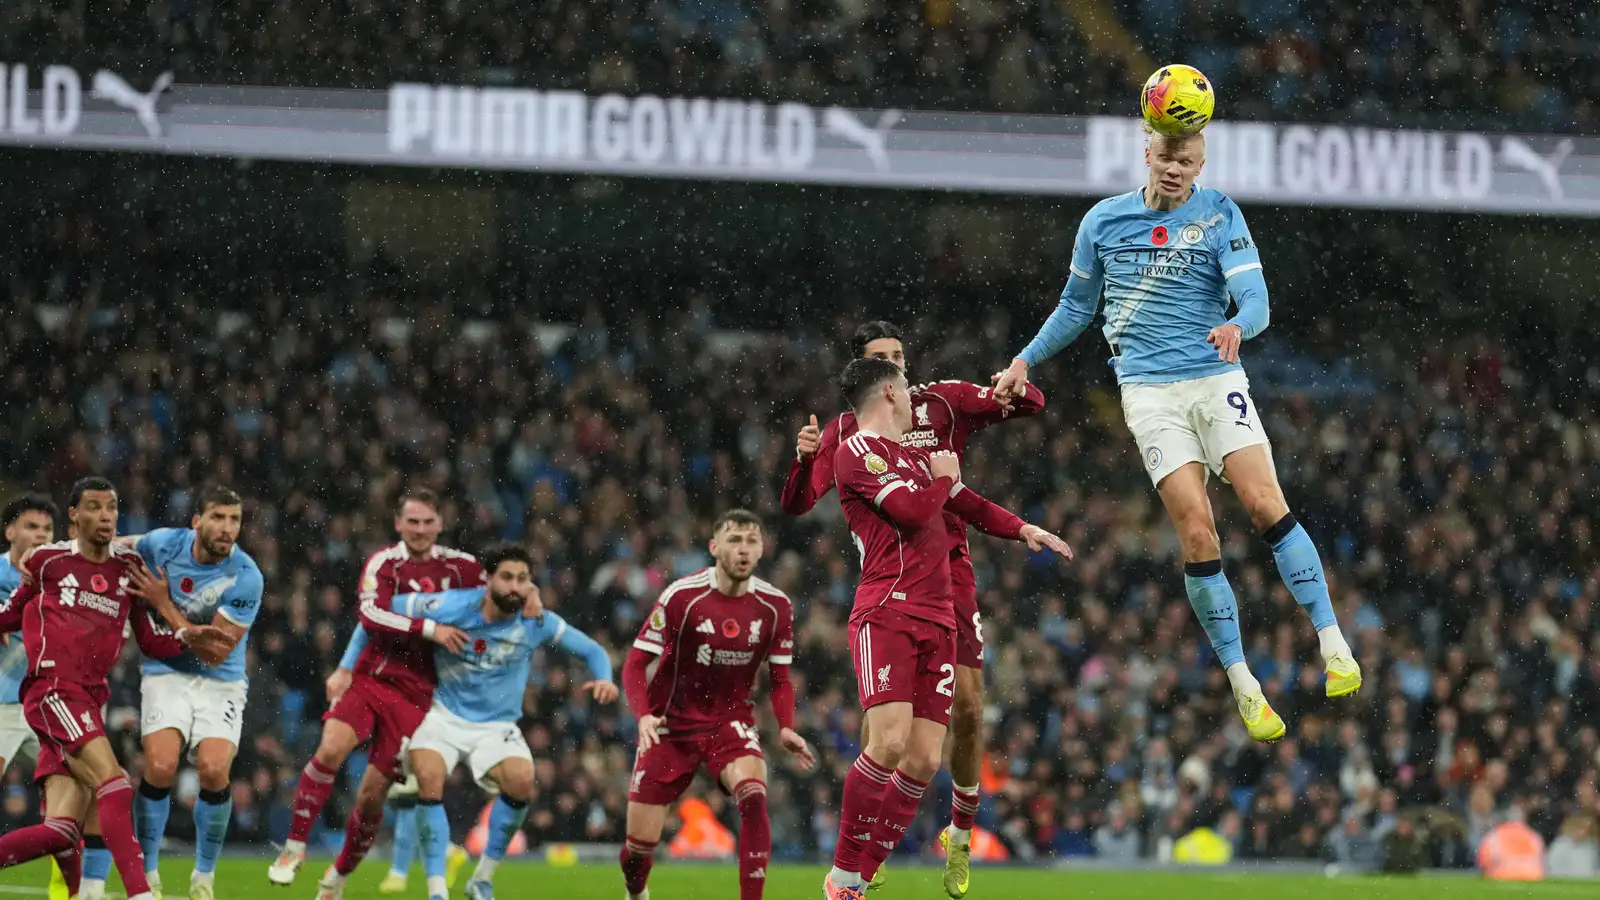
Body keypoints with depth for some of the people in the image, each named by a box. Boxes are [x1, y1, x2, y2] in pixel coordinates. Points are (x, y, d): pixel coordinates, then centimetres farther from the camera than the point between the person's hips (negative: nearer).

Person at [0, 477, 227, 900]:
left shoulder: (128, 567, 14)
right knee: (115, 784, -24)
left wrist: (186, 638, 0)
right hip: (53, 690, -5)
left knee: (61, 832, -4)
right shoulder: (48, 560, 5)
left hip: (88, 703, 5)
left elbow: (150, 641, 17)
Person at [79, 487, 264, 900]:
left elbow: (215, 652, -21)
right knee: (160, 768, -19)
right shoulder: (166, 544, -10)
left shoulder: (246, 578, -19)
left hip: (220, 681, -1)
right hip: (167, 675, 1)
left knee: (214, 771, -20)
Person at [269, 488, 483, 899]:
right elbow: (371, 615, -19)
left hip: (415, 693, 1)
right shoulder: (383, 563, -3)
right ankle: (295, 847, -14)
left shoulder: (460, 567, 6)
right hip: (369, 676, -1)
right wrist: (429, 628, -26)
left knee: (373, 792, -1)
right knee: (331, 748, -26)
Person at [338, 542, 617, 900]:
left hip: (497, 727, 1)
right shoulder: (451, 607, -17)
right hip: (445, 717, -1)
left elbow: (591, 650, 2)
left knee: (521, 781, -26)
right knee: (428, 778, -29)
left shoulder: (536, 621, -11)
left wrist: (604, 679, -20)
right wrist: (347, 668, -5)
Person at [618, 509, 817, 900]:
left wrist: (785, 727, -13)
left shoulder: (775, 606, -6)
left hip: (731, 721, 2)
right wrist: (644, 715, -28)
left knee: (753, 796, -30)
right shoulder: (681, 597, -15)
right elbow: (636, 664, -11)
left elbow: (780, 678, 5)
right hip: (672, 723, -2)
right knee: (642, 841, 0)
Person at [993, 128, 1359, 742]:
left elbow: (1254, 299, -10)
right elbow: (1076, 306, 22)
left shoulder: (1219, 215, 0)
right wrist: (1025, 361, 18)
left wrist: (1237, 326, -32)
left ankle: (1333, 646, -12)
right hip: (1149, 391, 0)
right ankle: (1243, 687, -8)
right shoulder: (1104, 221, 7)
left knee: (1265, 505, -19)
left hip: (1217, 379, 0)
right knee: (1196, 531, -13)